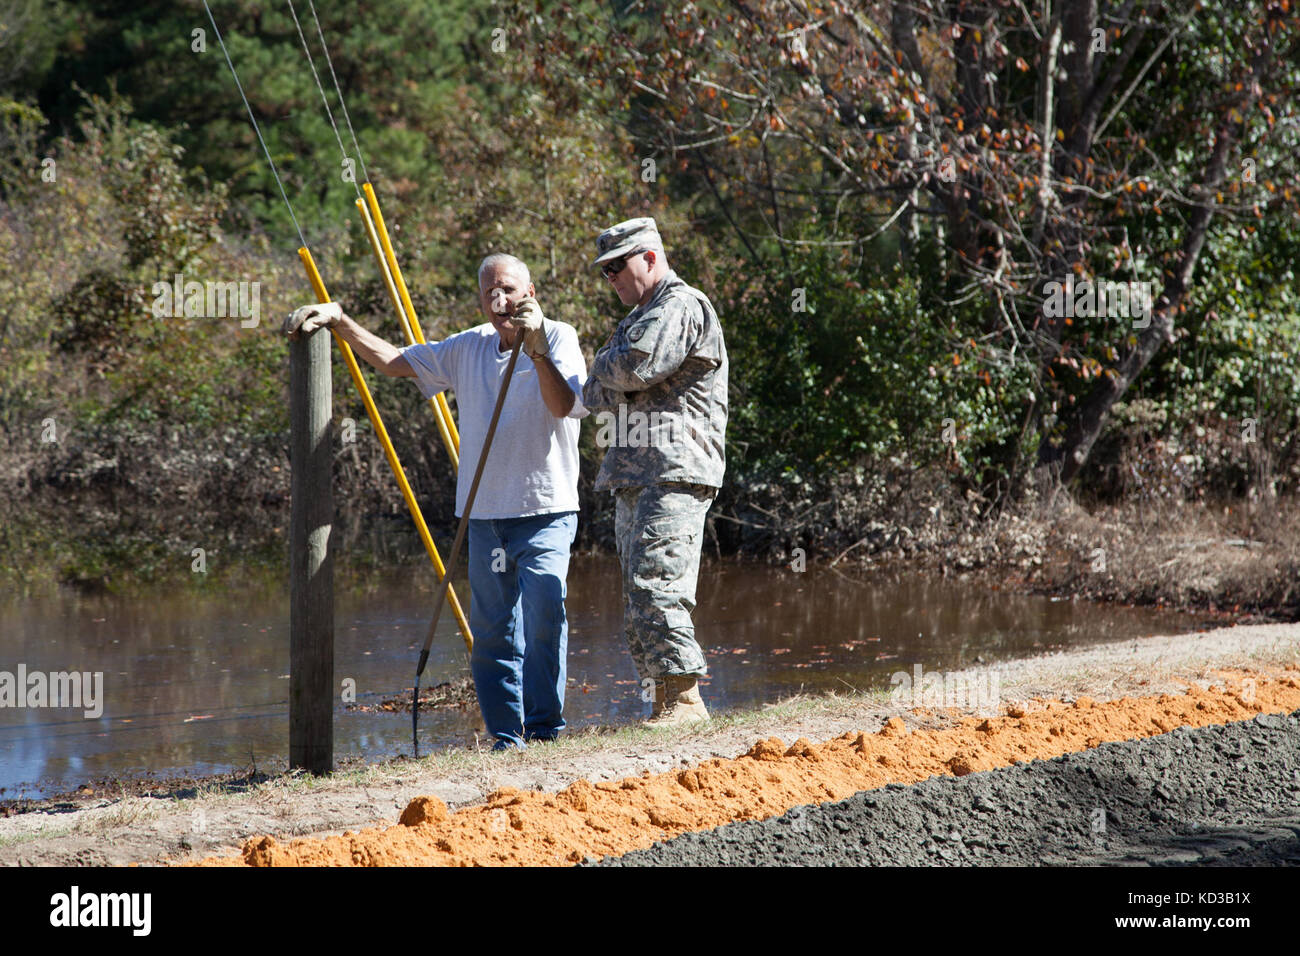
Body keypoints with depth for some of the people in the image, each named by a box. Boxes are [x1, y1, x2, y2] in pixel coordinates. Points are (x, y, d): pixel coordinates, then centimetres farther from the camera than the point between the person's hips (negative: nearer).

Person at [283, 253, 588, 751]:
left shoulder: (557, 338, -3)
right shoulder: (468, 348, 13)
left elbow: (567, 405, -20)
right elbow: (394, 360, 19)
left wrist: (536, 350, -32)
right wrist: (338, 320, 12)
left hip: (545, 510, -6)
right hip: (486, 514, 6)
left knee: (543, 612, -20)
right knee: (492, 629, 6)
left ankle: (544, 728, -15)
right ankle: (505, 736, 12)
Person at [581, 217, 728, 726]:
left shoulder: (683, 308, -6)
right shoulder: (640, 316, 26)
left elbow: (634, 367, -20)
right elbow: (594, 395, 20)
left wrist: (603, 363, 2)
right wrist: (607, 382, -3)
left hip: (674, 473, -10)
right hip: (633, 479, 10)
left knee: (656, 585, -18)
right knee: (639, 600, 7)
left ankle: (684, 697, -17)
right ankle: (663, 702, 9)